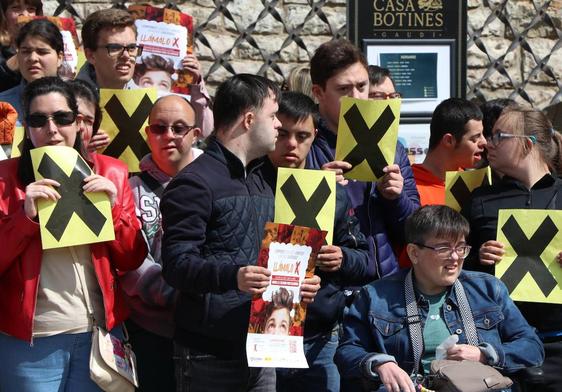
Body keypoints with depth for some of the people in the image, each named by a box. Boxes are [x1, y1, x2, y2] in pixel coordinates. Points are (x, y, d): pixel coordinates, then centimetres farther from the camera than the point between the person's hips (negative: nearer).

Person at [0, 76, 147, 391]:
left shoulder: (110, 173, 5)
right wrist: (26, 215, -19)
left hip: (99, 332, 2)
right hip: (29, 340, -2)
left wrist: (113, 208, -11)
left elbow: (133, 260, 5)